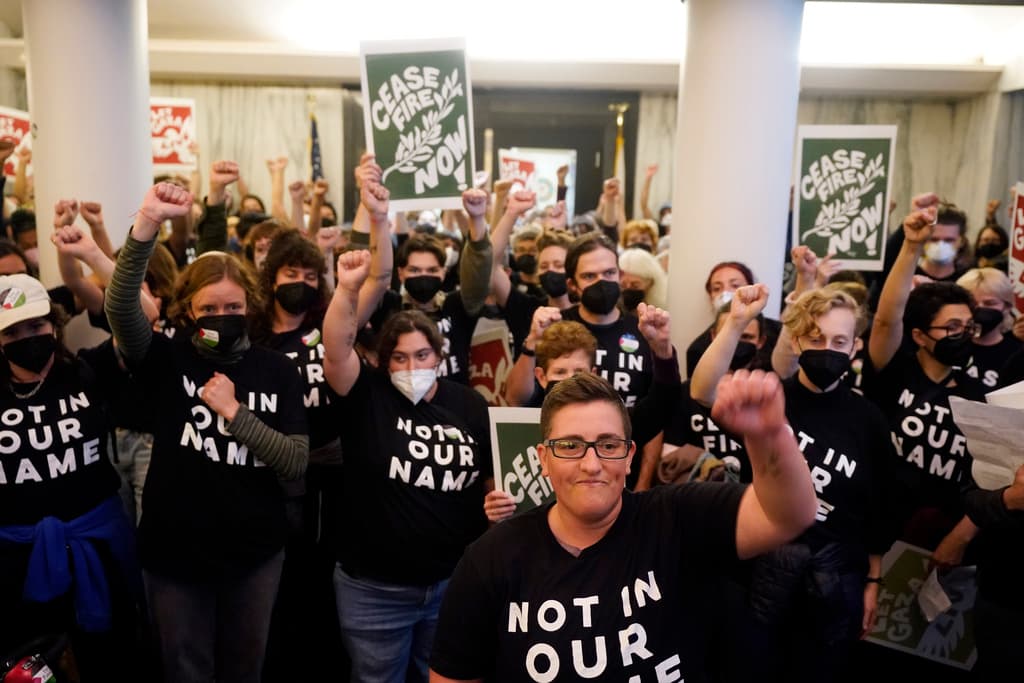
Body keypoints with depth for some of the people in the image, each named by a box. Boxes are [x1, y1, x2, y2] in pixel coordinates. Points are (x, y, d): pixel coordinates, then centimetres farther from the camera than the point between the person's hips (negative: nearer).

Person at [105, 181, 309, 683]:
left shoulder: (277, 370, -4)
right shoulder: (166, 359, -6)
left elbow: (296, 463, -11)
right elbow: (120, 307, -27)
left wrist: (235, 411, -21)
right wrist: (147, 224, -38)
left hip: (255, 552, 1)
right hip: (174, 551, -1)